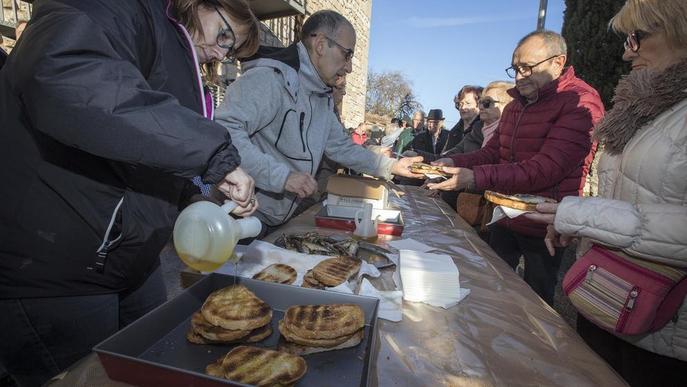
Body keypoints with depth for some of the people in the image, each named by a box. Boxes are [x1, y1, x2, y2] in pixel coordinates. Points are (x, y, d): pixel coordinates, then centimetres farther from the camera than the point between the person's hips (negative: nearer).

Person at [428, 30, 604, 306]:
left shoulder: (580, 103, -17)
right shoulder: (515, 105, 12)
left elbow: (545, 169, -27)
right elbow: (492, 152, 12)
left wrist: (476, 178, -33)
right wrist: (455, 163, -7)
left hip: (543, 228, -7)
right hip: (505, 220, 8)